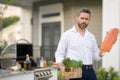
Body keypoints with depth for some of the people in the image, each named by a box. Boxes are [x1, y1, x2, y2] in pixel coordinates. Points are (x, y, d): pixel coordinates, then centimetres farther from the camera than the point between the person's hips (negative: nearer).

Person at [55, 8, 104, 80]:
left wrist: (101, 52, -4)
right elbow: (59, 54, -2)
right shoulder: (67, 34, 1)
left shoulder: (91, 36, 14)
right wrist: (63, 68, -17)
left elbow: (96, 56, 16)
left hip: (90, 71, 5)